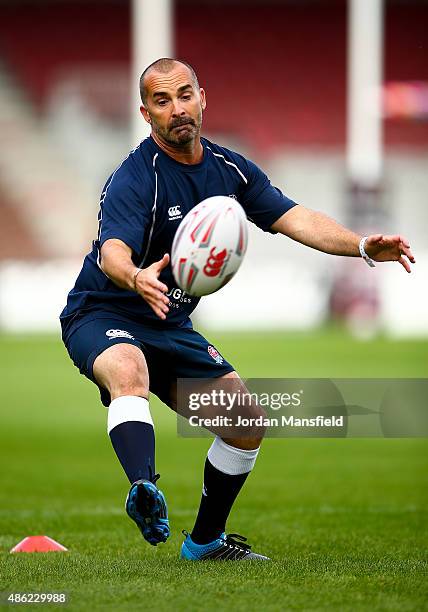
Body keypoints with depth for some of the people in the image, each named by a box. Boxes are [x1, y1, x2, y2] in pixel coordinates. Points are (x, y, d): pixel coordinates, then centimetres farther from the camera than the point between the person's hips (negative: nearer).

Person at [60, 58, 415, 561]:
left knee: (247, 424, 6)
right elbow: (112, 250, -37)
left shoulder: (230, 169, 0)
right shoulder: (134, 178, -22)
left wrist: (363, 246, -21)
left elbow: (294, 218, -5)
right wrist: (137, 279, -61)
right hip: (102, 316, -7)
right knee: (128, 372, -40)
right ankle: (144, 491, -63)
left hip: (171, 326, 7)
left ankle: (205, 539, 25)